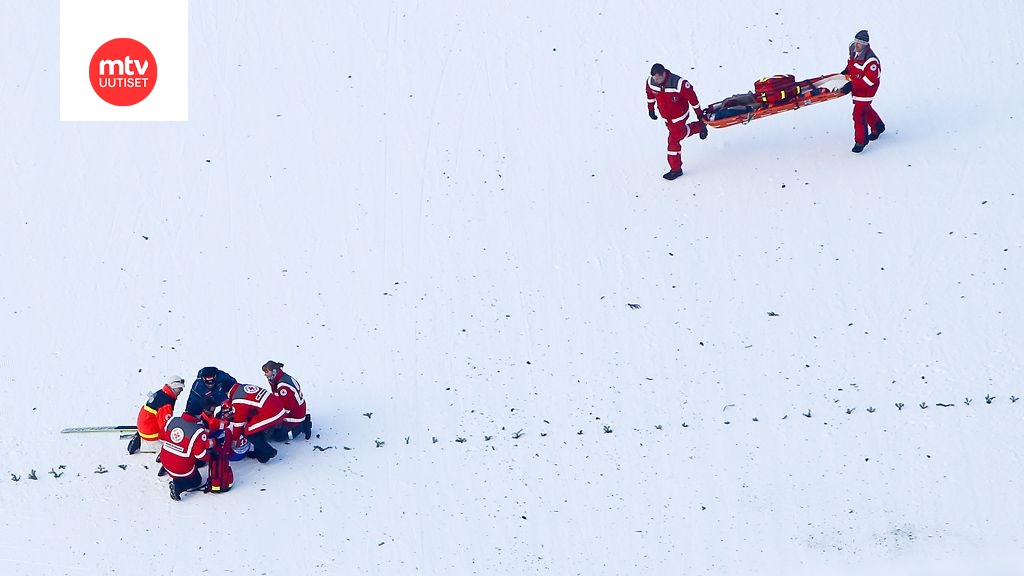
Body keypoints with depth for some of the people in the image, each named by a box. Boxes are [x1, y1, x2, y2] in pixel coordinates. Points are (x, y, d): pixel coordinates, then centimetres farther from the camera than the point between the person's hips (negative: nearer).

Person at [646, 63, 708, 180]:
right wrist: (650, 109, 17)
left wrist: (699, 113, -9)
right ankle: (699, 127, 53)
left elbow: (692, 97, -20)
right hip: (666, 116, 6)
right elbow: (650, 95, 6)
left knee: (674, 140, 4)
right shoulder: (650, 82, -19)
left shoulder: (679, 84, -35)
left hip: (679, 116, -6)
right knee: (681, 132, 24)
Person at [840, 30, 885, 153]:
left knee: (859, 113, -8)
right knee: (865, 108, 27)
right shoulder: (853, 49, -7)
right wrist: (847, 70, 10)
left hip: (866, 89, -9)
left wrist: (852, 85, -37)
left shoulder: (871, 60, -34)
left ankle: (861, 141, 6)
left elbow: (870, 80, -34)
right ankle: (877, 127, 52)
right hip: (856, 85, 9)